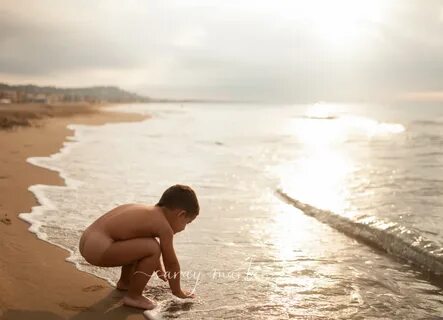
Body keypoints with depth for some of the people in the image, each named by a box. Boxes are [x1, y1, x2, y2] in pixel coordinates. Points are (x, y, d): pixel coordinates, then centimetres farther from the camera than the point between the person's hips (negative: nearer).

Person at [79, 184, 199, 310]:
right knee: (152, 248, -14)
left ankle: (124, 282, 41)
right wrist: (177, 291, 16)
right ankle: (133, 296, -1)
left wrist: (160, 271, 51)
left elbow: (151, 249, 37)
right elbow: (171, 263, 0)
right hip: (98, 249, -10)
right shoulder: (164, 227, -9)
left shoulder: (148, 212, 19)